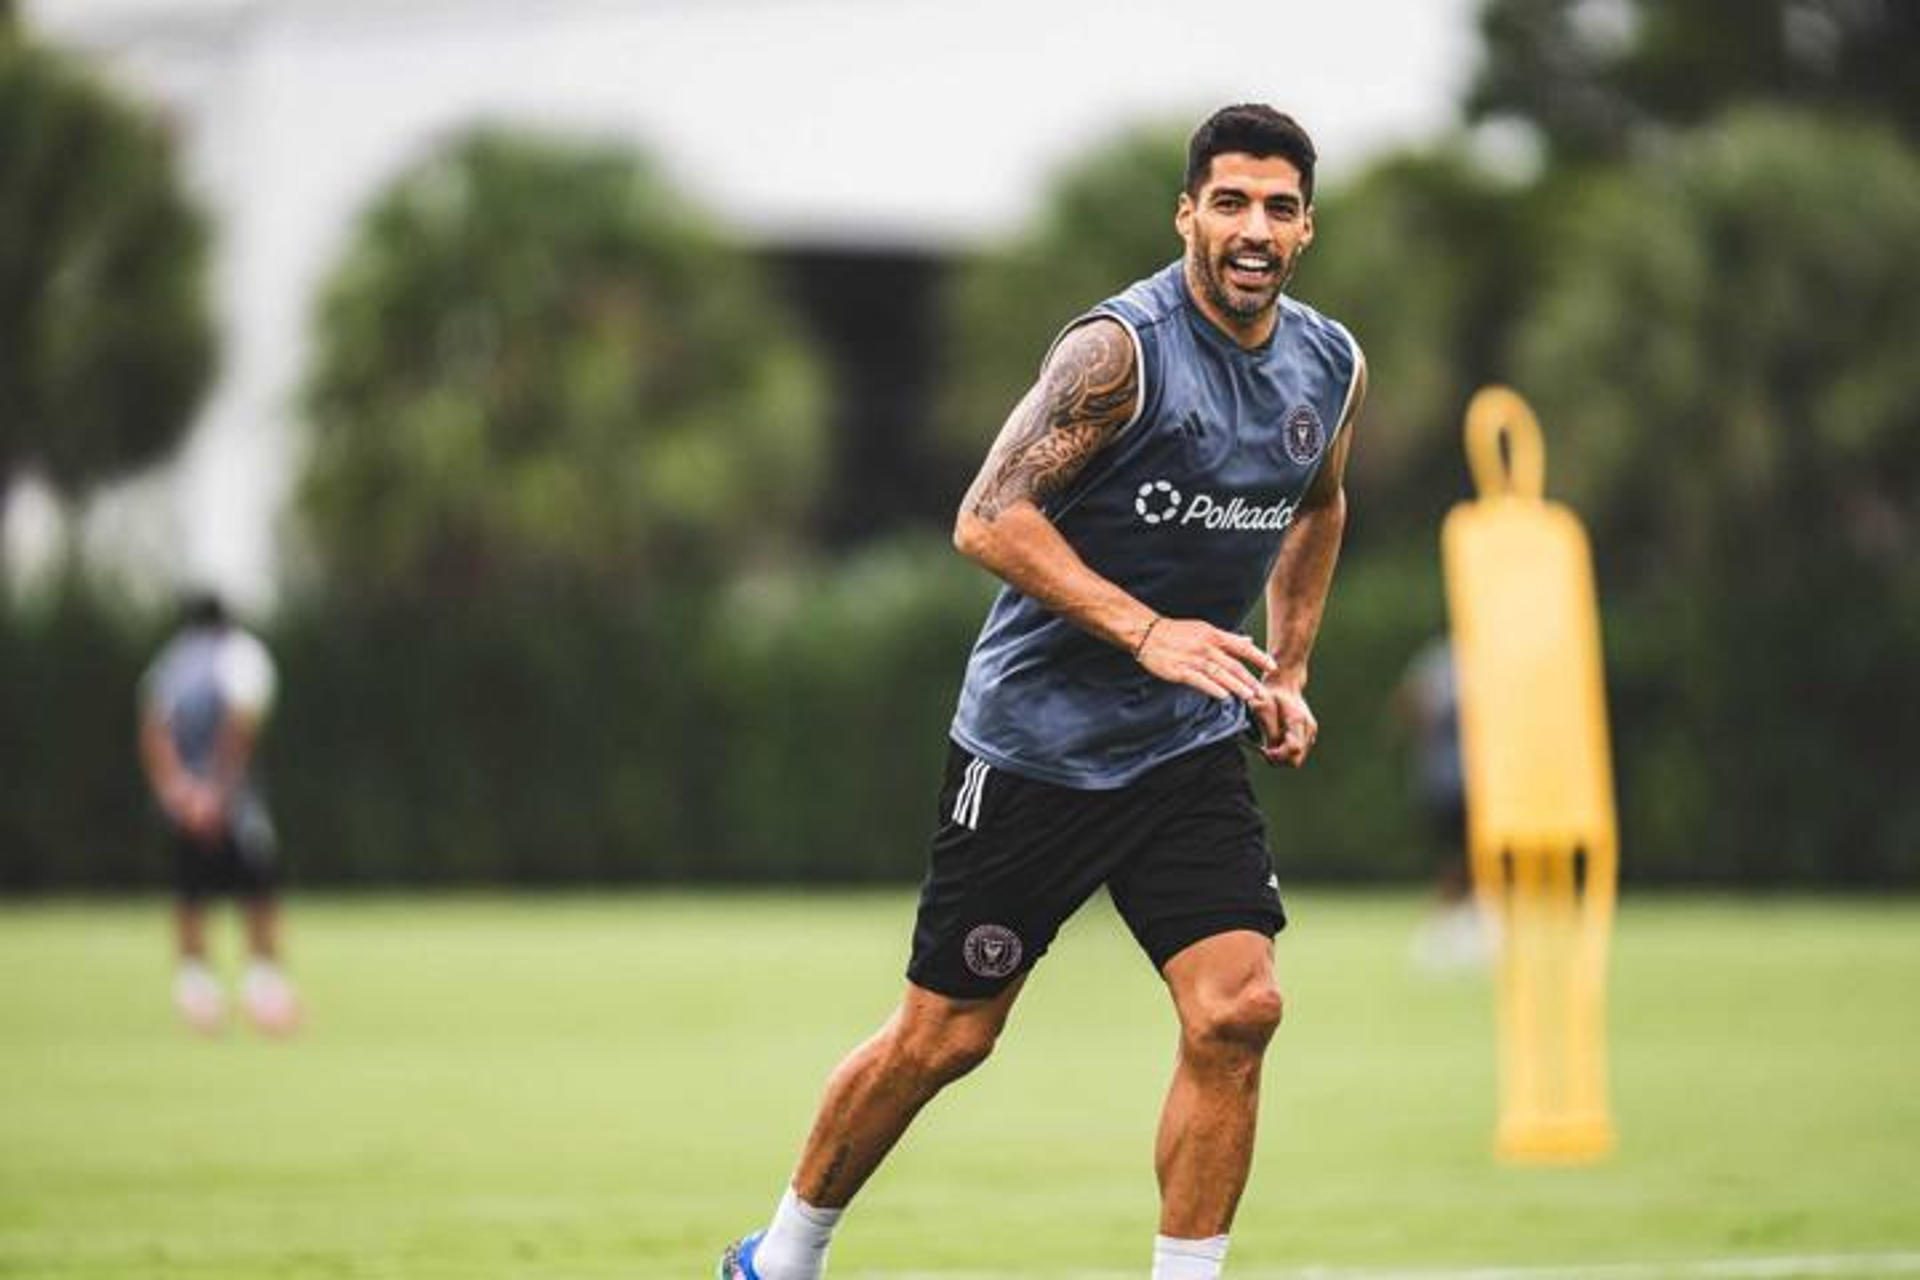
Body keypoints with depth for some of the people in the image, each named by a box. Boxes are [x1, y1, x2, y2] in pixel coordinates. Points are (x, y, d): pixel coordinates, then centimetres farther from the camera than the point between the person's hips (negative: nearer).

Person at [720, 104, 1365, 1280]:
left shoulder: (1333, 367, 4)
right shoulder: (1121, 348, -17)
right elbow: (990, 518, -21)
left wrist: (1287, 671, 18)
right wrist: (1145, 630, -29)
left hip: (1189, 745, 5)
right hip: (1035, 737, -5)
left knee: (1237, 1014, -14)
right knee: (944, 1037, 4)